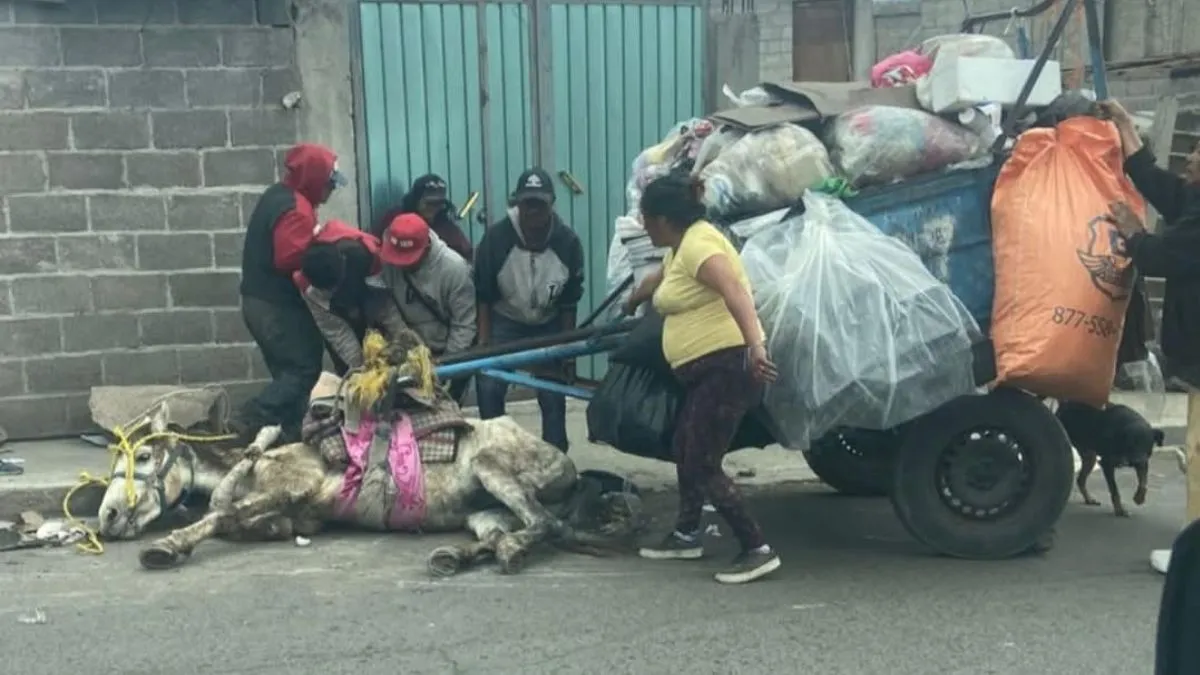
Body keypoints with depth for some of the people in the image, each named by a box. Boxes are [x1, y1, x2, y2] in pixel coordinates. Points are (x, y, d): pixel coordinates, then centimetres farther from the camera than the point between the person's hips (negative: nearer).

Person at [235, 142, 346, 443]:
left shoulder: (277, 195, 13)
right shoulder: (297, 209, -19)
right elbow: (290, 258, -27)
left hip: (259, 300, 10)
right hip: (278, 306, -10)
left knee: (289, 370, 12)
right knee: (305, 368, -5)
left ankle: (288, 432, 12)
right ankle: (251, 419, -10)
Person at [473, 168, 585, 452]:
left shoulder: (568, 242, -19)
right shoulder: (496, 236, -23)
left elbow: (569, 302, -8)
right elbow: (483, 295, -13)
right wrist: (483, 341, -14)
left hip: (548, 325, 1)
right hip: (505, 321, -1)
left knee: (553, 396, 2)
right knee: (489, 387, -11)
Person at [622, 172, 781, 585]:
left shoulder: (698, 244, -15)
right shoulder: (681, 248, 17)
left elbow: (735, 293, -32)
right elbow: (656, 282, 40)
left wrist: (755, 345, -46)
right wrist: (630, 303, 59)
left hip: (728, 366, -11)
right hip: (707, 370, 11)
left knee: (703, 465, -9)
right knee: (684, 449, 21)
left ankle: (757, 550, -4)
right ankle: (687, 535, 35)